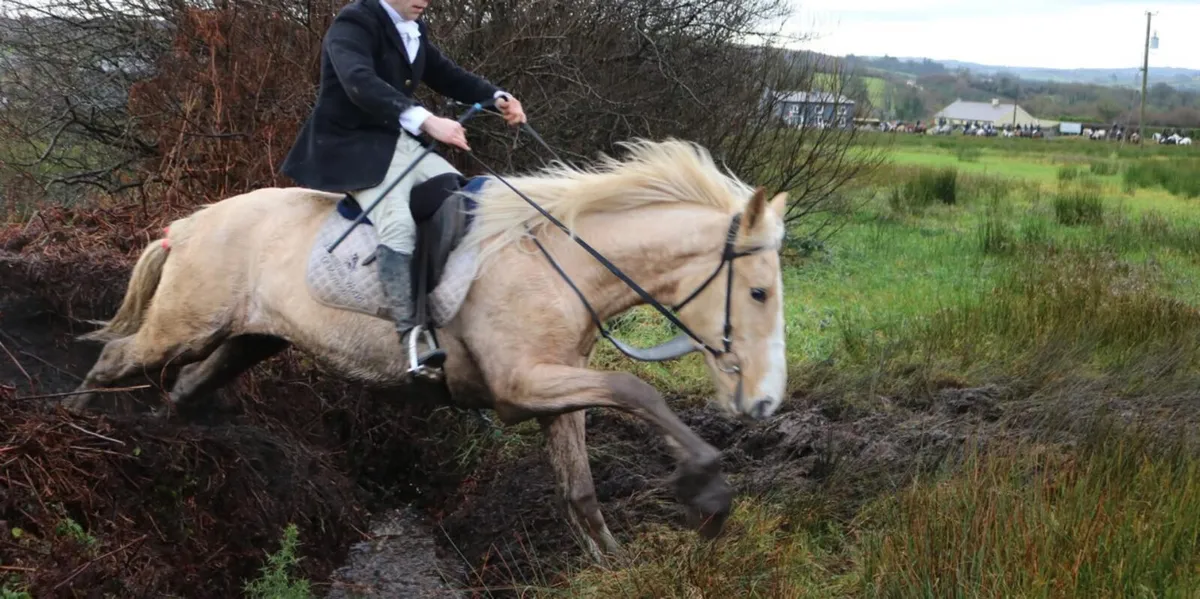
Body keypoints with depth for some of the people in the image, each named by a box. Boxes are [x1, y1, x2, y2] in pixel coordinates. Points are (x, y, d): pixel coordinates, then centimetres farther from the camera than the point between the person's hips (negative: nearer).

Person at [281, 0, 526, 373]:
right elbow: (360, 83, -34)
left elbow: (447, 75, 20)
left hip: (404, 143, 9)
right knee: (398, 223, -28)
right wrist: (425, 120, -46)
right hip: (354, 148, -9)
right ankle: (412, 336, -30)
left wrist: (496, 98, 0)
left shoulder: (413, 30, 11)